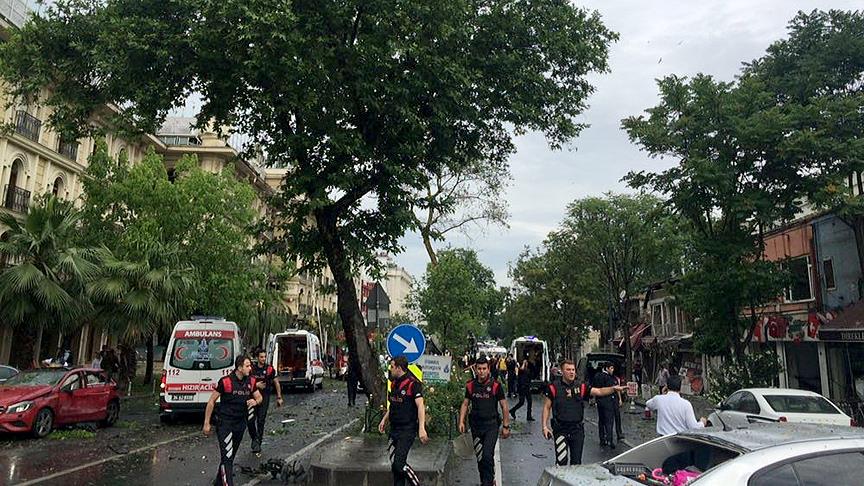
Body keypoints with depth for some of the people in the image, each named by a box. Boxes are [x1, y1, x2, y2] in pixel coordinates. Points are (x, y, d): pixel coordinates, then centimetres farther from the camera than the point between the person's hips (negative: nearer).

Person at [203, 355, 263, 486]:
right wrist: (206, 423, -6)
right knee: (227, 457, -13)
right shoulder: (225, 381, -16)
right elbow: (211, 401, -7)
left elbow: (260, 397, 13)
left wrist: (256, 401, -12)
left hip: (240, 423, 6)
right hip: (224, 423, -6)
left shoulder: (251, 381, 0)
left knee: (231, 455, 19)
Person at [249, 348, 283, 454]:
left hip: (264, 397, -1)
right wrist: (256, 385, -14)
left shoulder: (269, 369, 0)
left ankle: (258, 442, 4)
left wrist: (279, 397, 8)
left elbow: (276, 383, 9)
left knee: (261, 421, -4)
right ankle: (254, 439, 21)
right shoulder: (251, 368, 0)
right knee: (250, 420, -2)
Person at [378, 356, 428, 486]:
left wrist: (421, 428, -26)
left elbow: (420, 406, -19)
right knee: (394, 464, 10)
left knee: (399, 463, -15)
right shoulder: (394, 383, 12)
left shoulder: (413, 384, -14)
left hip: (407, 430, -8)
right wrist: (384, 420, 21)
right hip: (394, 429, 8)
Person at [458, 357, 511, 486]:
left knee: (487, 455, -14)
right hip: (476, 425, 4)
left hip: (491, 425, -4)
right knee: (479, 457, 13)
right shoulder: (470, 385, 2)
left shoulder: (496, 385, -7)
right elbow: (465, 404, 10)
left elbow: (504, 406, -2)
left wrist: (506, 426, -2)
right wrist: (461, 421, 1)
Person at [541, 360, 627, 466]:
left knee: (576, 461, 11)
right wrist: (545, 426, -6)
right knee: (561, 460, -8)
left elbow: (599, 391, -3)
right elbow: (546, 407, 0)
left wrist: (613, 388, -21)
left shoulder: (581, 387, 4)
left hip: (577, 429, 3)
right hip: (560, 429, -3)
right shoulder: (554, 387, -4)